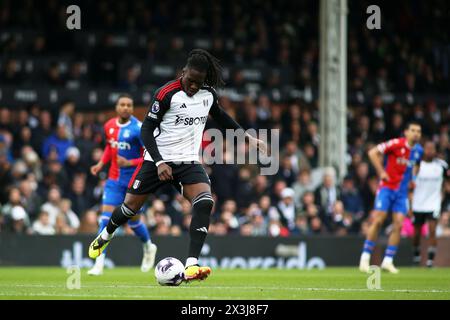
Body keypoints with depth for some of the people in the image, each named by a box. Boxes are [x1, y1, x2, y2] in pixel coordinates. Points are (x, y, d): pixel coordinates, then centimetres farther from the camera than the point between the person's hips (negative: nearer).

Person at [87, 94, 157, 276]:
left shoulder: (138, 129, -16)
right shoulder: (109, 126, 1)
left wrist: (129, 163, -24)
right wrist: (101, 163, 7)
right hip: (114, 179, 4)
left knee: (134, 222, 7)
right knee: (106, 217, -9)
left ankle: (148, 247, 40)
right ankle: (99, 263, -11)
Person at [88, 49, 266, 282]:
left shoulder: (209, 94, 1)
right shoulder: (167, 93, -15)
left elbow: (219, 115, 24)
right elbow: (147, 129, -14)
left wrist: (247, 137, 22)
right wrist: (159, 162, -23)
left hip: (188, 162, 3)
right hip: (158, 159, -3)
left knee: (205, 202, -23)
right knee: (131, 206, 6)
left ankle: (191, 265, -29)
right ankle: (106, 235, 42)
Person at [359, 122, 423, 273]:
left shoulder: (418, 151, 5)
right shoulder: (396, 144, -13)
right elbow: (372, 153, -13)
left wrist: (413, 178, 11)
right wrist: (381, 172, -15)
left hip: (402, 191, 5)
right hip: (387, 187, -5)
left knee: (398, 225, -4)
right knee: (378, 221, -10)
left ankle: (388, 261, 4)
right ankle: (365, 258, -1)